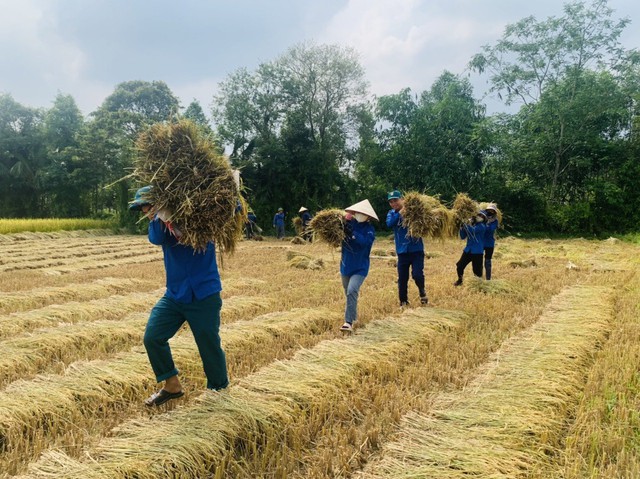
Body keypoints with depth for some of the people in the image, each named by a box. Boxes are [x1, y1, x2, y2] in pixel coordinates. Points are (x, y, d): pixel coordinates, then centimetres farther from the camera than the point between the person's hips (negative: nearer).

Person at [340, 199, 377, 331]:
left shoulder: (369, 228, -10)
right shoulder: (349, 223, -1)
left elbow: (365, 241, -28)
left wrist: (352, 232, -35)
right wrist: (344, 222, -16)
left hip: (360, 267, -4)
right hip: (346, 265, 5)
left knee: (352, 291, -22)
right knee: (348, 293, 18)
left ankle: (349, 322, -19)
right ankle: (353, 315, 41)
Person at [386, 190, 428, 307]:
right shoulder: (392, 213, 5)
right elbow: (389, 223, -15)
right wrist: (400, 213, -25)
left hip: (416, 249, -3)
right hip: (402, 250, 3)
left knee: (417, 275, -12)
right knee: (402, 278, 7)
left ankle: (422, 291, 21)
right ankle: (403, 302, 24)